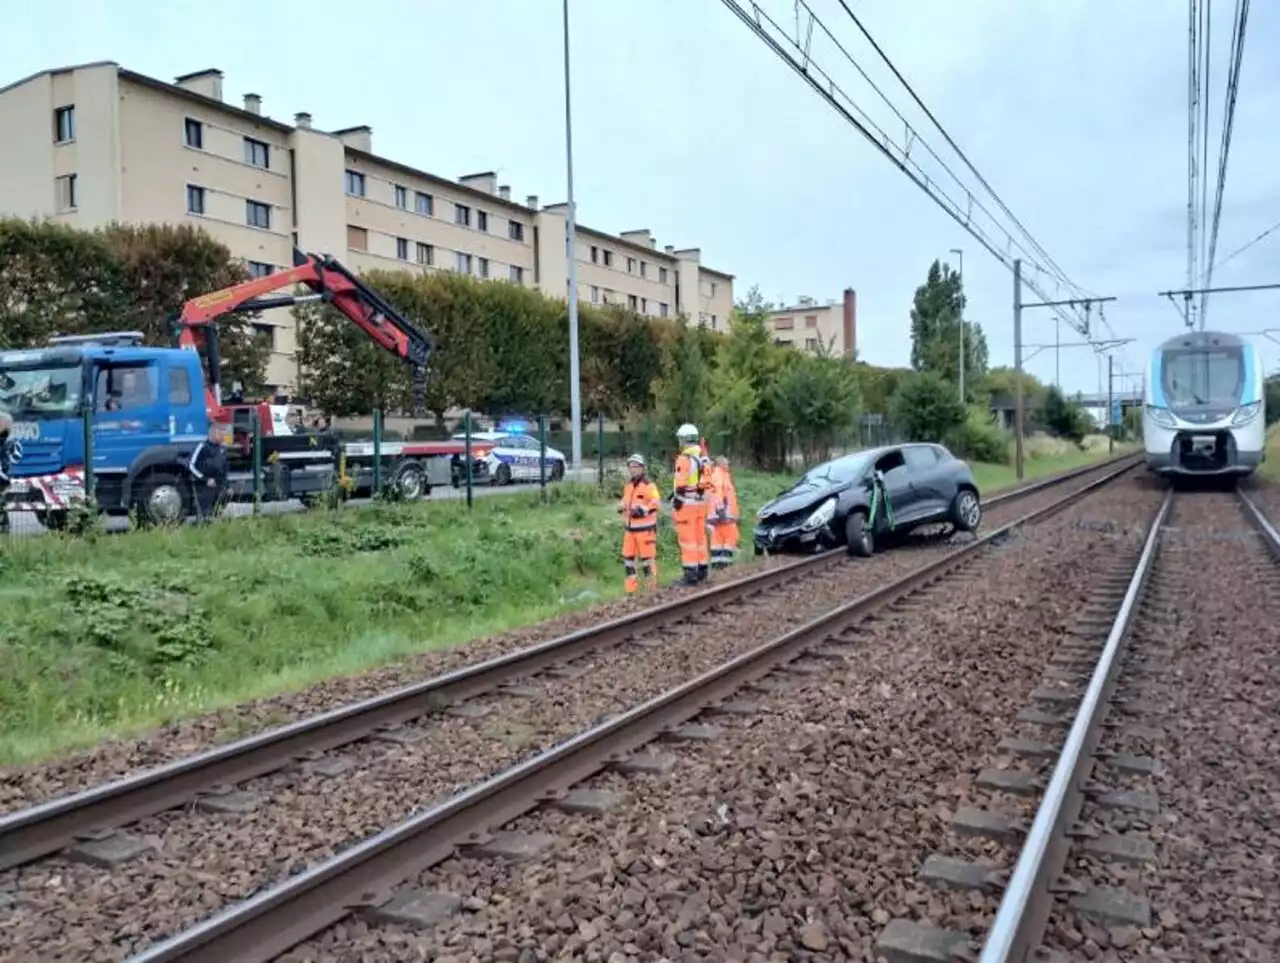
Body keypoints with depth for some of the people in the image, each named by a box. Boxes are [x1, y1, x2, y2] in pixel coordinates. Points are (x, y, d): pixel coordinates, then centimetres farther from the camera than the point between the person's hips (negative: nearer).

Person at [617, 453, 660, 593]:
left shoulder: (649, 486, -9)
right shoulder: (628, 486, 15)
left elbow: (654, 504, -15)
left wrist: (642, 510, -25)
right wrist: (621, 507, 5)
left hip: (644, 527, -7)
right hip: (629, 528, 8)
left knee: (647, 556, -2)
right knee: (628, 556, 8)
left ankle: (651, 586, 8)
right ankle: (631, 588, 16)